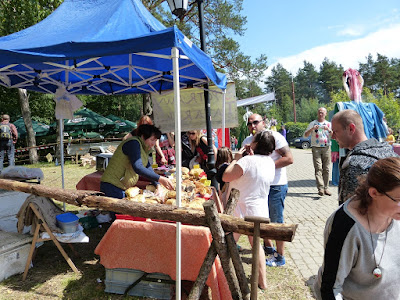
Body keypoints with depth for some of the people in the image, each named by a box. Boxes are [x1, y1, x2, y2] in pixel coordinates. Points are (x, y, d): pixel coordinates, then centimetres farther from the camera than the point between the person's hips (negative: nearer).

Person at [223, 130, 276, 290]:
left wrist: (236, 159, -10)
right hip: (260, 208, 7)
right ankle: (262, 281, 32)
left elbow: (225, 177, -20)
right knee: (256, 243, 23)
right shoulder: (270, 162, 1)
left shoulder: (248, 160, -22)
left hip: (242, 208, -7)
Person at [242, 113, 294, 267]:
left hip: (276, 186, -7)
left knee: (277, 221, 2)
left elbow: (289, 159, -19)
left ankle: (280, 257, 17)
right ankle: (268, 247, 40)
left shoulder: (275, 137, -12)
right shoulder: (247, 141, 6)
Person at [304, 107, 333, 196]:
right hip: (316, 148, -2)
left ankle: (326, 188, 8)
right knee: (318, 168, -11)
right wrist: (312, 129, -14)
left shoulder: (329, 124, 15)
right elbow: (305, 135, 2)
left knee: (326, 169, 2)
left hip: (326, 148, 2)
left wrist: (329, 130, -10)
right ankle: (320, 188, -17)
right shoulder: (313, 123, 10)